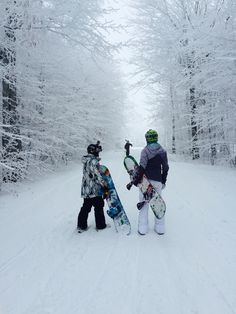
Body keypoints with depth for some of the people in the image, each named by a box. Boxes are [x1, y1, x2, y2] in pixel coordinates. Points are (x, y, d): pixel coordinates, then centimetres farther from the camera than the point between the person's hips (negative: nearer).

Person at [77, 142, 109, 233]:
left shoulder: (86, 160, 9)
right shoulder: (93, 161, -17)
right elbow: (97, 175, -22)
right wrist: (104, 185, -16)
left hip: (85, 189, 9)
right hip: (95, 190, -9)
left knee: (85, 208, 16)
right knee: (99, 207, 7)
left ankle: (81, 226, 20)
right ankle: (100, 225, 19)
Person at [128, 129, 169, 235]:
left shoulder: (145, 150, -9)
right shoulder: (162, 151, 4)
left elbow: (142, 167, -17)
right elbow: (165, 168, 9)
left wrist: (136, 179, -10)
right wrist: (163, 181, 19)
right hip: (158, 181, 4)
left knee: (144, 203, 5)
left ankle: (143, 227, 9)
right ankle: (160, 227, 19)